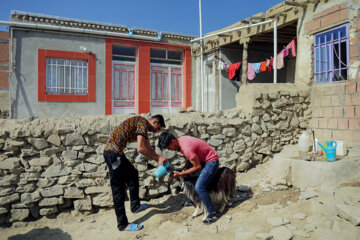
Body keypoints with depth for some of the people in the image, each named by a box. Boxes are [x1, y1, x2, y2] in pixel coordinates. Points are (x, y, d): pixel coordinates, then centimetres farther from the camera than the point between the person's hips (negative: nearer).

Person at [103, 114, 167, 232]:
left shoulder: (143, 126, 19)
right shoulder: (143, 122, -12)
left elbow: (149, 149, 22)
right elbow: (140, 148, -21)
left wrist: (160, 159, 12)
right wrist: (158, 158, -10)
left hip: (116, 152, 11)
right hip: (113, 152, -11)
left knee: (132, 174, 23)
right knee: (118, 188, -4)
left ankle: (135, 206, 36)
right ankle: (123, 224, 6)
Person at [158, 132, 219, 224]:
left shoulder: (187, 148, -33)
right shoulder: (180, 140, -4)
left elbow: (198, 167, -23)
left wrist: (180, 174, -18)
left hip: (211, 161, -10)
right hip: (202, 159, 10)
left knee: (199, 187, -18)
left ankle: (212, 214, -6)